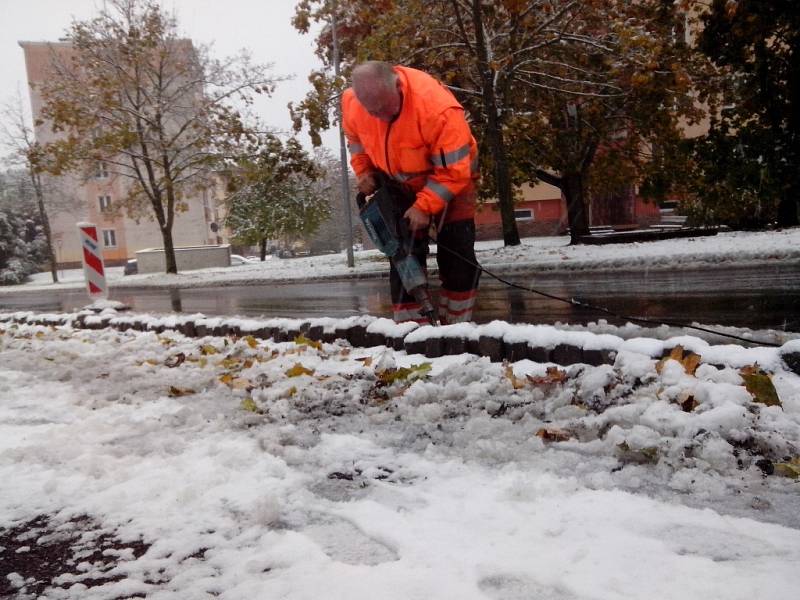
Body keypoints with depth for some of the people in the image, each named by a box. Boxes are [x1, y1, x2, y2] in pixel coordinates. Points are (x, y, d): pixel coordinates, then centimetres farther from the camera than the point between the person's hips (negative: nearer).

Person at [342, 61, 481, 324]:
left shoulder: (438, 107, -38)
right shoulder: (352, 102, -21)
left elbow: (453, 171, -31)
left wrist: (425, 207, -33)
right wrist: (363, 171, -9)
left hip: (452, 179, -4)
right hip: (401, 185, 4)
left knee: (457, 257, -7)